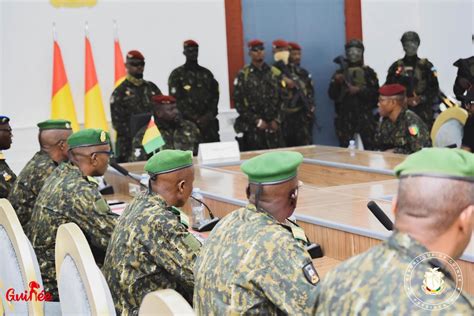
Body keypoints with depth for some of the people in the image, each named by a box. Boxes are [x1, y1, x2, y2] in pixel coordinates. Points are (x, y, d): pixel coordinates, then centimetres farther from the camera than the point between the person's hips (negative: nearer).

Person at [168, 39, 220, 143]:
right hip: (189, 124, -4)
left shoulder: (206, 73, 17)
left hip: (209, 123, 4)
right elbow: (177, 101, -5)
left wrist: (210, 115, -6)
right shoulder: (177, 75, 4)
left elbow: (215, 96, 12)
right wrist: (196, 118, -12)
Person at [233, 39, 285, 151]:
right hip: (252, 128, -2)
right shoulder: (243, 75, 1)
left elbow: (283, 99, 9)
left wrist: (277, 120, -3)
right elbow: (238, 102, -4)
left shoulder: (275, 73, 10)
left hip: (274, 126, 3)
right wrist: (257, 121, -8)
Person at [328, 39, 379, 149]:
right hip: (345, 117, 2)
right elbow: (332, 95, 6)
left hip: (365, 116, -2)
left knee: (369, 148, -2)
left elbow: (375, 93, -3)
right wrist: (336, 82, -11)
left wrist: (359, 90, -15)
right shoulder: (340, 73, 11)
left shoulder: (368, 72, 6)